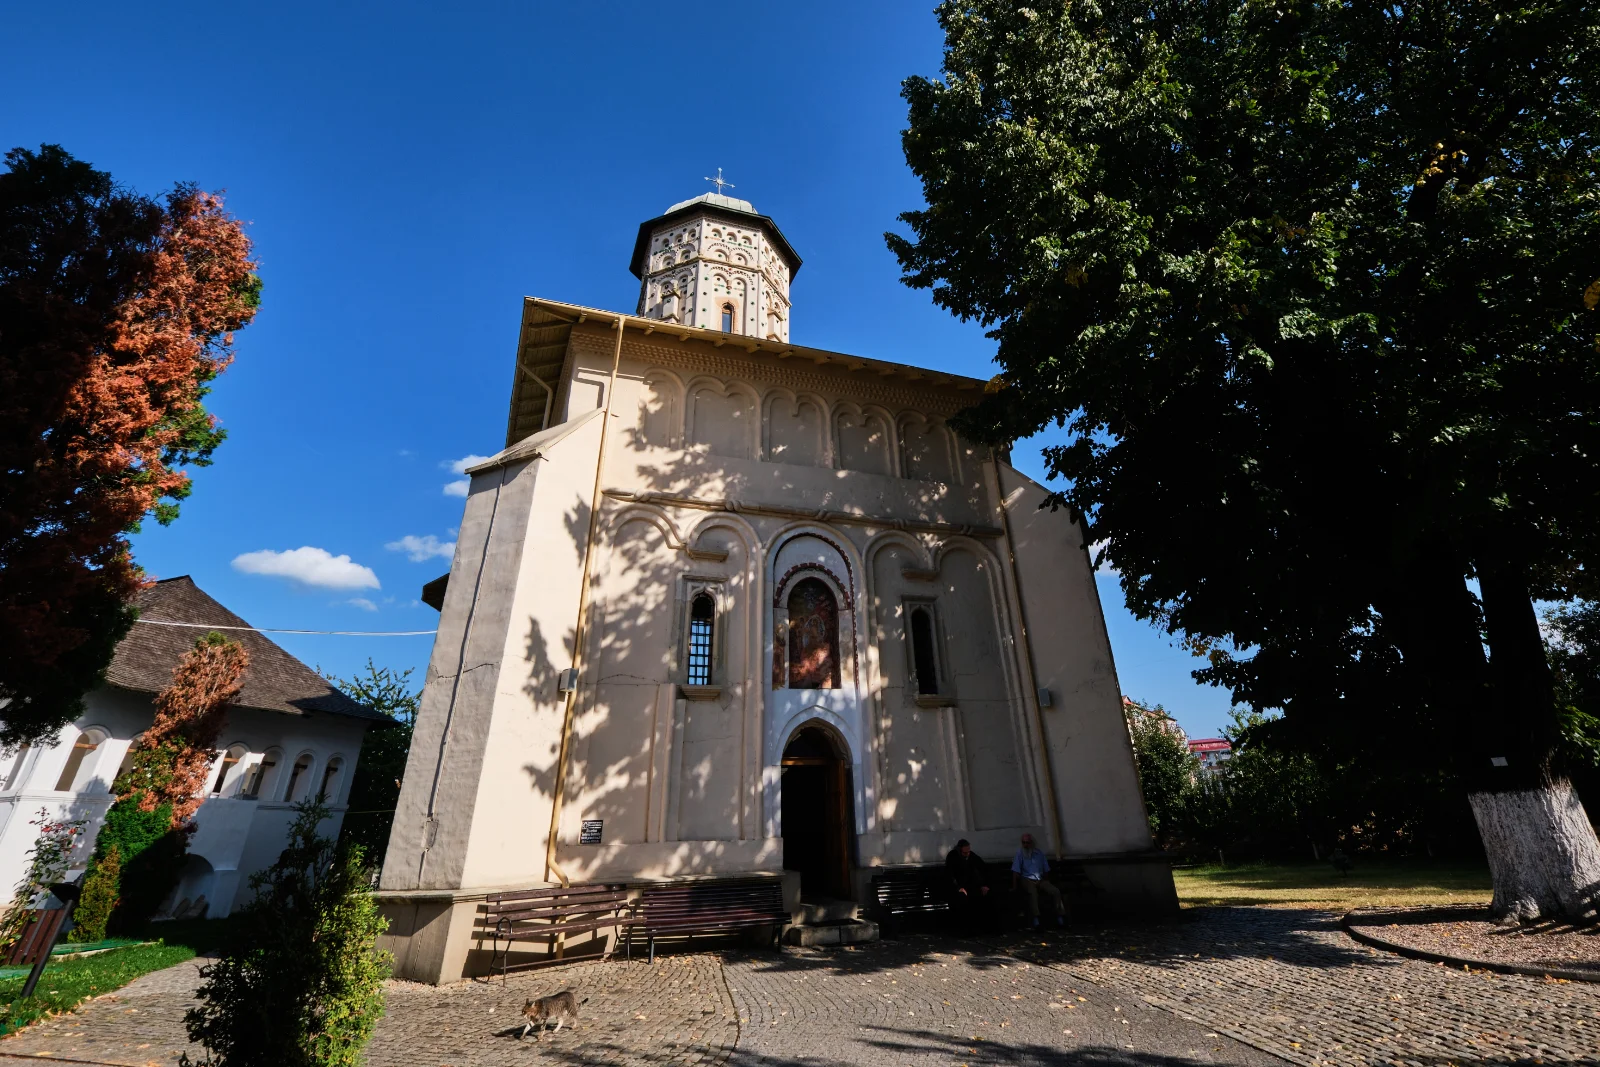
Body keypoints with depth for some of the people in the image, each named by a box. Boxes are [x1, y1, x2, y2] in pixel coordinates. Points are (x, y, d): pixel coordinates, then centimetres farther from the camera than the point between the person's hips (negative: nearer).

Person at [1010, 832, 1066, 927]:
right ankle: (1036, 919, -46)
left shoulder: (1039, 853, 11)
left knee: (1055, 891, -20)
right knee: (1032, 892, -36)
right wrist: (1014, 887, -13)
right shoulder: (1020, 853, -1)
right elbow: (1015, 872, -6)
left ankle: (1060, 918, -21)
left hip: (1040, 880, 4)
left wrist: (1041, 880, 4)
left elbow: (1046, 870, 17)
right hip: (1027, 880, -4)